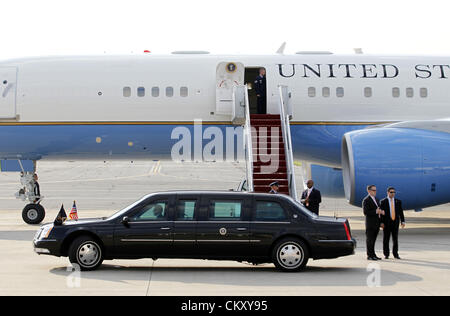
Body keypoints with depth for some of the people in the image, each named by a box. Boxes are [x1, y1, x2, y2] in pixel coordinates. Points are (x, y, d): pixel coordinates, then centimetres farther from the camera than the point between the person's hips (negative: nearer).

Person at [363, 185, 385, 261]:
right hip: (370, 224, -8)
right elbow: (365, 212, -16)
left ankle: (373, 255, 15)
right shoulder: (366, 200, -9)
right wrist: (376, 211, -23)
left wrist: (381, 212, 0)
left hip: (377, 223, 8)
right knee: (369, 240, -3)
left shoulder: (377, 200, 16)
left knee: (373, 240, 12)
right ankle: (370, 255, 0)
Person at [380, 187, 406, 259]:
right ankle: (386, 255, 7)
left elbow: (401, 212, 7)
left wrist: (403, 221, -2)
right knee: (386, 239, 0)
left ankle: (395, 254, 11)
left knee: (395, 239, 4)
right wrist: (381, 222, -11)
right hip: (386, 223, -3)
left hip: (395, 223, 3)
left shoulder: (398, 201, 8)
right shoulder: (383, 201, -1)